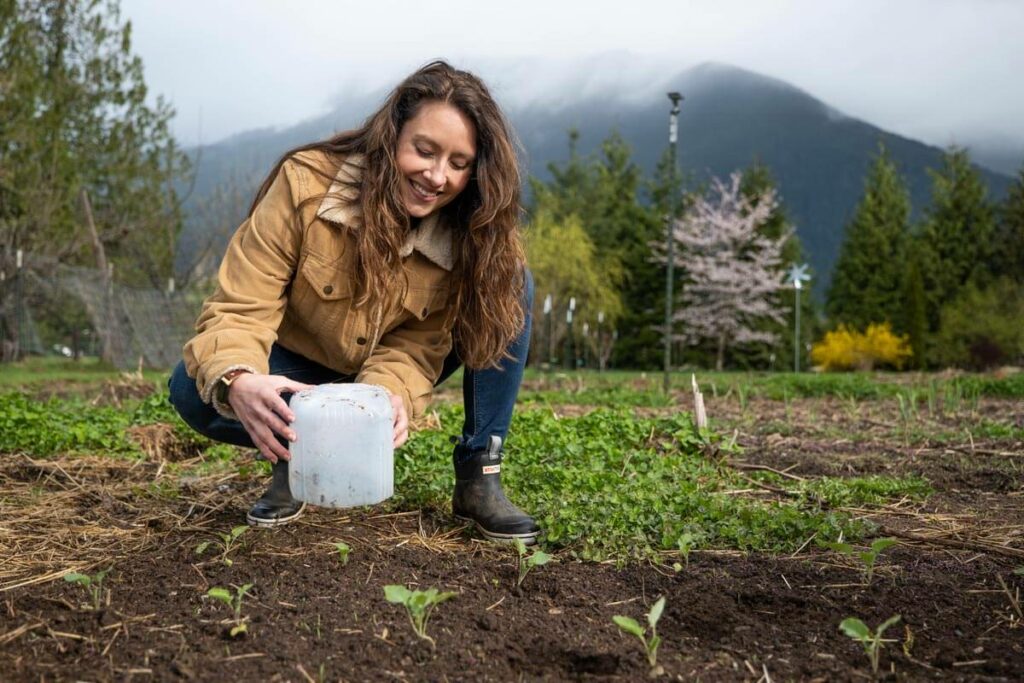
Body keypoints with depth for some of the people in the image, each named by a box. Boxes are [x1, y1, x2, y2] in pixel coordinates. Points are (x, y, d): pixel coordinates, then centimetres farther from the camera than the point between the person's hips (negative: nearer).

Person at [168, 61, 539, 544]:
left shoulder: (465, 235, -18)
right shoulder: (306, 183, -27)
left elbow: (417, 344, -20)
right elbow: (240, 308, -28)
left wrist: (391, 392, -44)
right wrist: (238, 382, -51)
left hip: (385, 375, 2)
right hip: (301, 368, -1)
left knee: (512, 286, -20)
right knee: (192, 391, -32)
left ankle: (479, 476, -15)